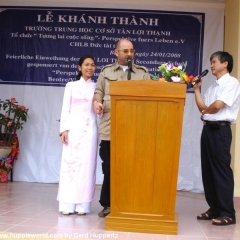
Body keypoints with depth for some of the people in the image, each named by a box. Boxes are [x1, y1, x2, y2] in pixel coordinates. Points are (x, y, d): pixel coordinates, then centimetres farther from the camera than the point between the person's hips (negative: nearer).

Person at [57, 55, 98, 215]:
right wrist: (64, 129, -5)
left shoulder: (96, 87, 11)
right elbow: (65, 109, 5)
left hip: (89, 128, 1)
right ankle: (67, 204, 2)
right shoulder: (71, 86, 10)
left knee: (86, 164, -2)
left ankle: (82, 205, 3)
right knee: (70, 163, -3)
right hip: (73, 127, 0)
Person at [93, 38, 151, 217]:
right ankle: (108, 204, 17)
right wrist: (97, 102, -10)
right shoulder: (106, 72, 15)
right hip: (109, 128, 1)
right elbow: (98, 91, 11)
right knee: (109, 168, 6)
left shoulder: (143, 73, 13)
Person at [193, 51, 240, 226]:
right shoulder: (213, 86, 19)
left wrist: (205, 111, 4)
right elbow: (203, 107, 14)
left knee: (221, 170, -7)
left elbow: (217, 106, -15)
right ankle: (214, 209, 17)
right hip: (208, 128, 8)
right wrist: (196, 89, 11)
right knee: (208, 170, 8)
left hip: (221, 129, -8)